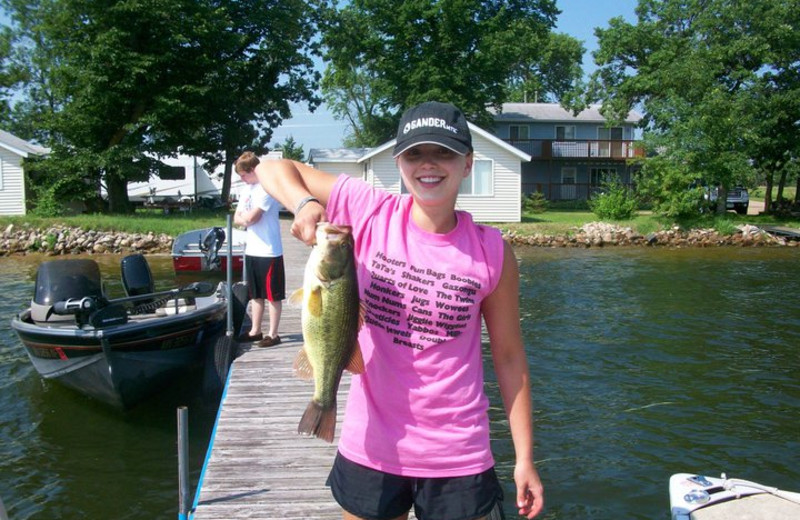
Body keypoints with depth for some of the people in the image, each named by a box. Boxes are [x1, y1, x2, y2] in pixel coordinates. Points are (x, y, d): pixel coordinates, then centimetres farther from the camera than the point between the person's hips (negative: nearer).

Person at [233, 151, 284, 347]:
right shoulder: (246, 189, 13)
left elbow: (250, 218, -20)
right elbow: (237, 219, 12)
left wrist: (244, 217, 2)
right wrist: (247, 219, -8)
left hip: (269, 252, -8)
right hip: (251, 250, 8)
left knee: (273, 296, 1)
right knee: (256, 294, 16)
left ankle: (273, 334, 7)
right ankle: (255, 331, 26)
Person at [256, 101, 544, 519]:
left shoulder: (491, 252, -8)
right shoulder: (368, 211, -8)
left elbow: (508, 356, -1)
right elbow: (274, 168, 1)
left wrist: (524, 458, 0)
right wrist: (305, 203, -21)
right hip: (371, 448, 1)